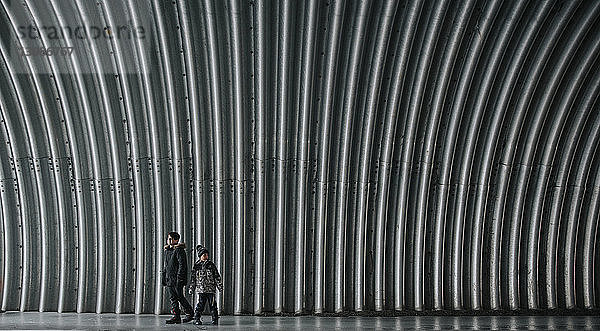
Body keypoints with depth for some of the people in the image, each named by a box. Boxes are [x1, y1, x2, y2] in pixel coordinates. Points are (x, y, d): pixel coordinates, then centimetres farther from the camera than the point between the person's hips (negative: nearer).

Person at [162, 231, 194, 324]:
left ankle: (190, 313, 11)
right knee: (173, 298, 5)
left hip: (177, 279, -7)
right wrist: (164, 277, 18)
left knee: (180, 297, -4)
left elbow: (182, 264, -14)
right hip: (169, 278, 8)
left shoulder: (179, 250, -7)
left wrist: (179, 278, -19)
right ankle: (176, 317, 7)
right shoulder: (167, 250, 16)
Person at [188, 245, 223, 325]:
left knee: (212, 305, 0)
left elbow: (217, 277, 7)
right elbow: (193, 278, 11)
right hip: (201, 289, 0)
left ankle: (215, 319, 7)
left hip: (211, 289, 0)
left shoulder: (211, 265, 5)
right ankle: (196, 319, 7)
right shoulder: (196, 266, 5)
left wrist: (220, 286, 3)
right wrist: (191, 288, 10)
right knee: (200, 304, -4)